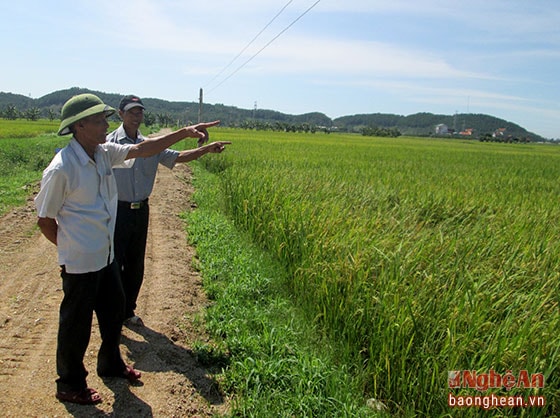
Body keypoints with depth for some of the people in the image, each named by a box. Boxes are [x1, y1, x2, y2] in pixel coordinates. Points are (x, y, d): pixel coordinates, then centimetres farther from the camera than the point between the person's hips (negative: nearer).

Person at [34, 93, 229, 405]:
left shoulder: (104, 153, -1)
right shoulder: (61, 169, -22)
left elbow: (143, 149, 2)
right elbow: (45, 220, -14)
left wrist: (185, 133, -3)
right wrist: (71, 248, -3)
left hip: (106, 256, 8)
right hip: (80, 263, -8)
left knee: (115, 310, 22)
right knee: (77, 324, 9)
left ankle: (111, 364, 46)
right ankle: (70, 385, 31)